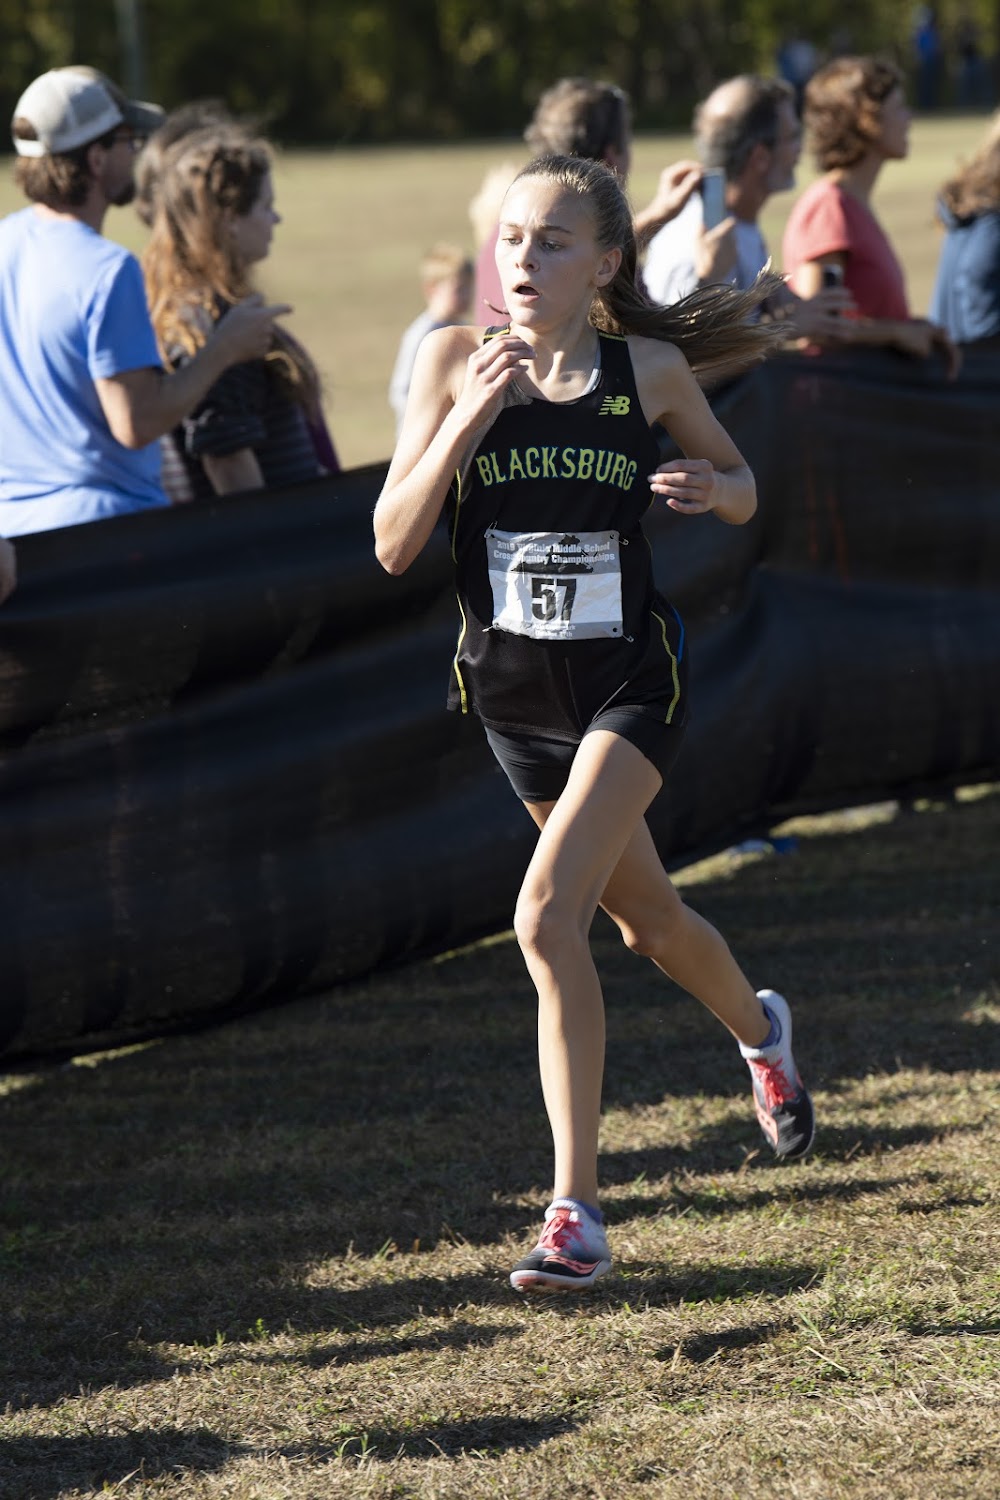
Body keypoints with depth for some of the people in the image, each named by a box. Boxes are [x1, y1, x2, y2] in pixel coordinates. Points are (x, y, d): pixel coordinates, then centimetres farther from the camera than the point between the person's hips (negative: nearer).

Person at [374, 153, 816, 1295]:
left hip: (627, 677, -3)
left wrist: (709, 490, -13)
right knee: (648, 921, 20)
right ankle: (759, 1031, 55)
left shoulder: (648, 371, -7)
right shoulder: (456, 362, -6)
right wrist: (467, 419, -23)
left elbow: (743, 492, 10)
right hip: (514, 686, 3)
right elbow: (394, 545, -11)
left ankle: (576, 1211, -14)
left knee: (548, 914, -21)